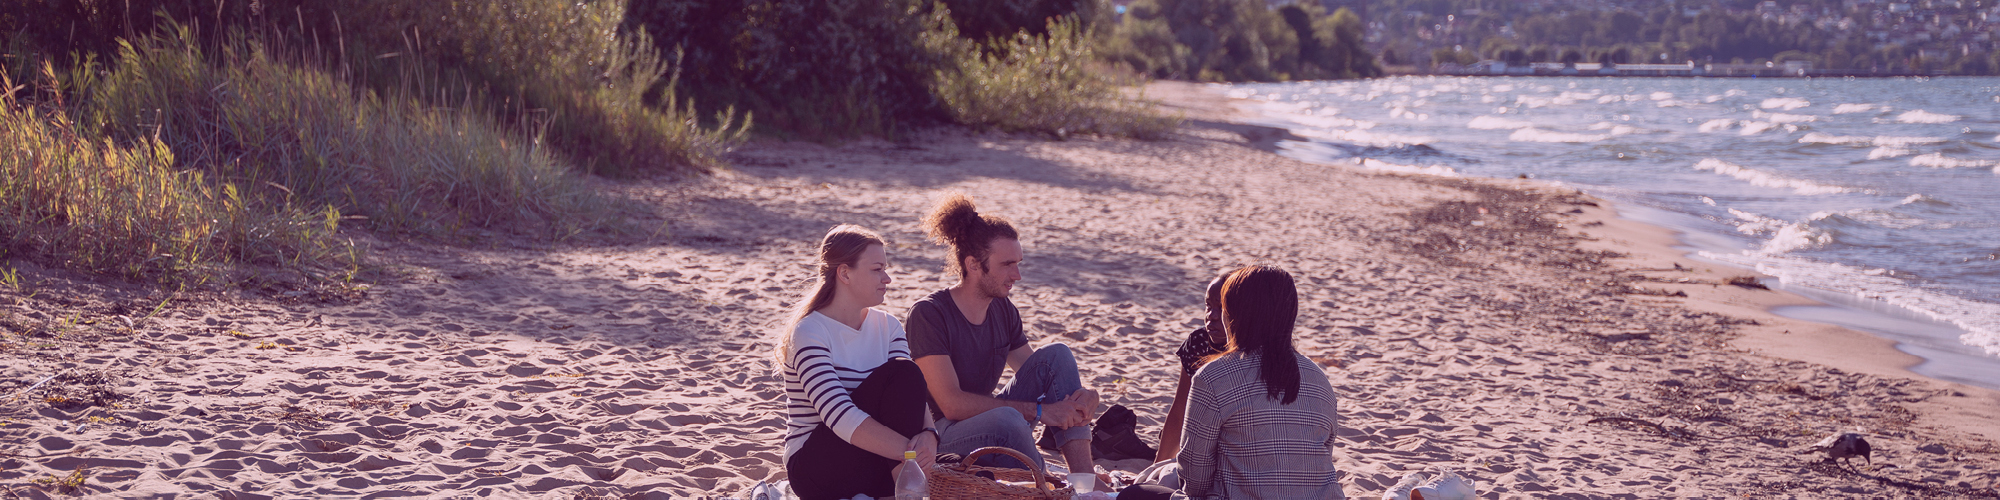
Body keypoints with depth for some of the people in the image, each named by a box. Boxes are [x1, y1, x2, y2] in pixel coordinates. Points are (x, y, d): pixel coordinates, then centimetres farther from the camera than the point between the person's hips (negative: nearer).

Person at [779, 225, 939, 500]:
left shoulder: (887, 327, 9)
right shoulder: (809, 332, -14)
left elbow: (913, 394, -6)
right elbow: (842, 418, -27)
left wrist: (928, 435, -29)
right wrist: (911, 451, -36)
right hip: (814, 466, -6)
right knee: (902, 372, -25)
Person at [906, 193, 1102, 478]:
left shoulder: (1003, 311, 6)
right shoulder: (928, 314, -17)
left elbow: (1036, 376, 10)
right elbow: (951, 404, -24)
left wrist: (1082, 396, -14)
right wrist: (1039, 411, -25)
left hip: (992, 427, 8)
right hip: (942, 440, -8)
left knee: (1057, 354, -8)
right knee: (1006, 419, -38)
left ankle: (1084, 475, -18)